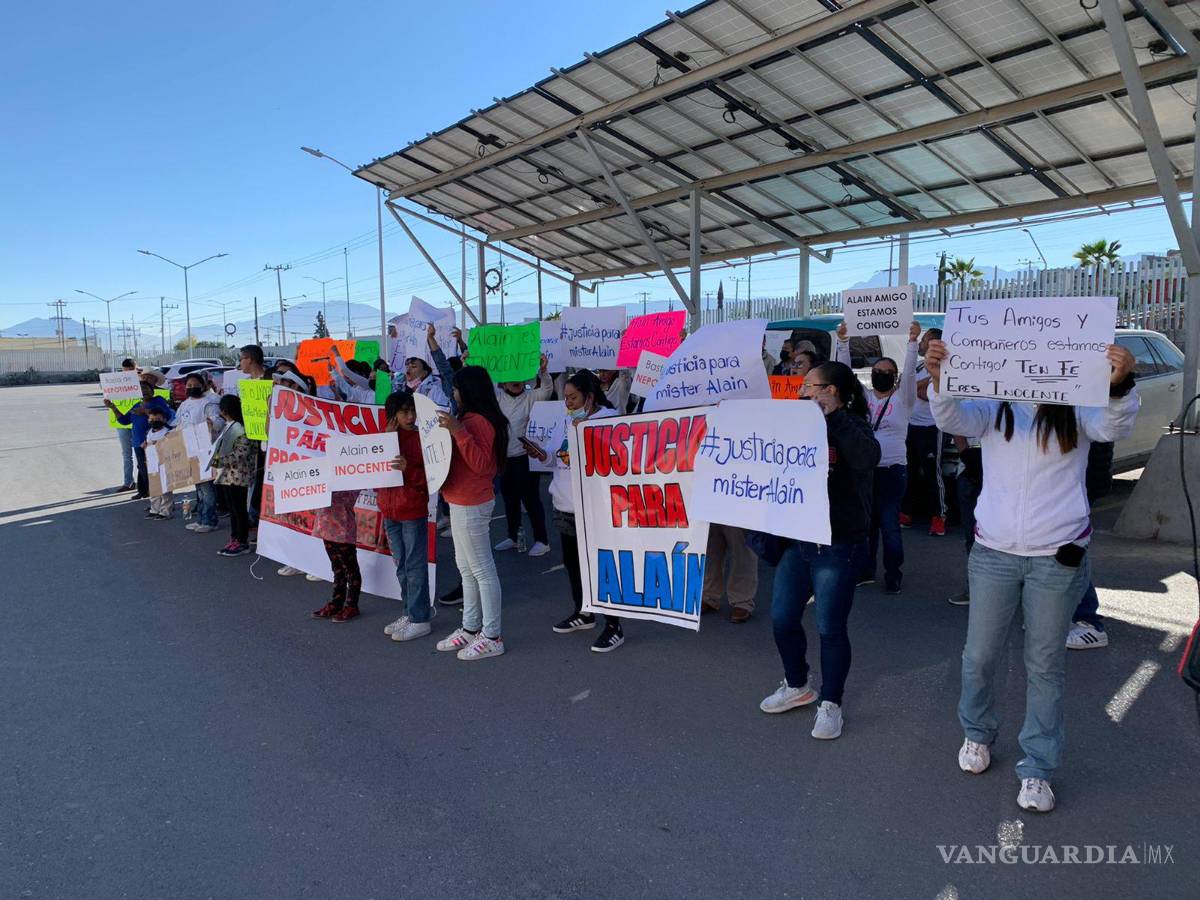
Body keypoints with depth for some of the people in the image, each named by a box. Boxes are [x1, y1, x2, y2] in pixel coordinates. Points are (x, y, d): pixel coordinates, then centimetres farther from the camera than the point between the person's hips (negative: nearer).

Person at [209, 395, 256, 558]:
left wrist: (219, 460, -22)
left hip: (238, 476, -9)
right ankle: (234, 540, 20)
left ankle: (242, 543, 5)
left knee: (240, 510, -2)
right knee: (232, 509, 13)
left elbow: (241, 454, -22)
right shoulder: (228, 427, 14)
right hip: (227, 475, 9)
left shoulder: (242, 428, -16)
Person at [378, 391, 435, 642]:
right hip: (389, 510, 6)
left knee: (415, 565, 0)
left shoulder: (421, 438, -9)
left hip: (413, 511, -6)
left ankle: (419, 619, 9)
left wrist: (408, 469, -29)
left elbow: (430, 476, -11)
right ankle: (413, 611, 30)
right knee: (401, 565, 15)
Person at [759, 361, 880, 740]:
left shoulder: (852, 428, -9)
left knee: (830, 628, 2)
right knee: (782, 618, 11)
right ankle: (797, 686, 33)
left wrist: (833, 415, -28)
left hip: (838, 546, -7)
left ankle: (830, 703, 21)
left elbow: (866, 458, -32)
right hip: (796, 540, 7)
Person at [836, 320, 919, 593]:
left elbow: (910, 372, -10)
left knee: (889, 523, -1)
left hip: (893, 468, -3)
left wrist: (913, 341, -20)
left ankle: (893, 574, 12)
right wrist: (843, 340, -6)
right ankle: (865, 570, 22)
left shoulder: (903, 398, 4)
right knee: (865, 521, 10)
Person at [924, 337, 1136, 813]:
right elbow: (952, 419, -17)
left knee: (1045, 665, 8)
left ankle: (1037, 769, 22)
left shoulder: (1075, 411, -1)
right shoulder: (993, 409, 0)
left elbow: (1114, 426, -19)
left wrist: (1119, 385, -41)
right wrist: (939, 379, -39)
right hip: (993, 553, 1)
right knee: (980, 656, 11)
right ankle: (977, 733, 37)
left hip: (1058, 557, -1)